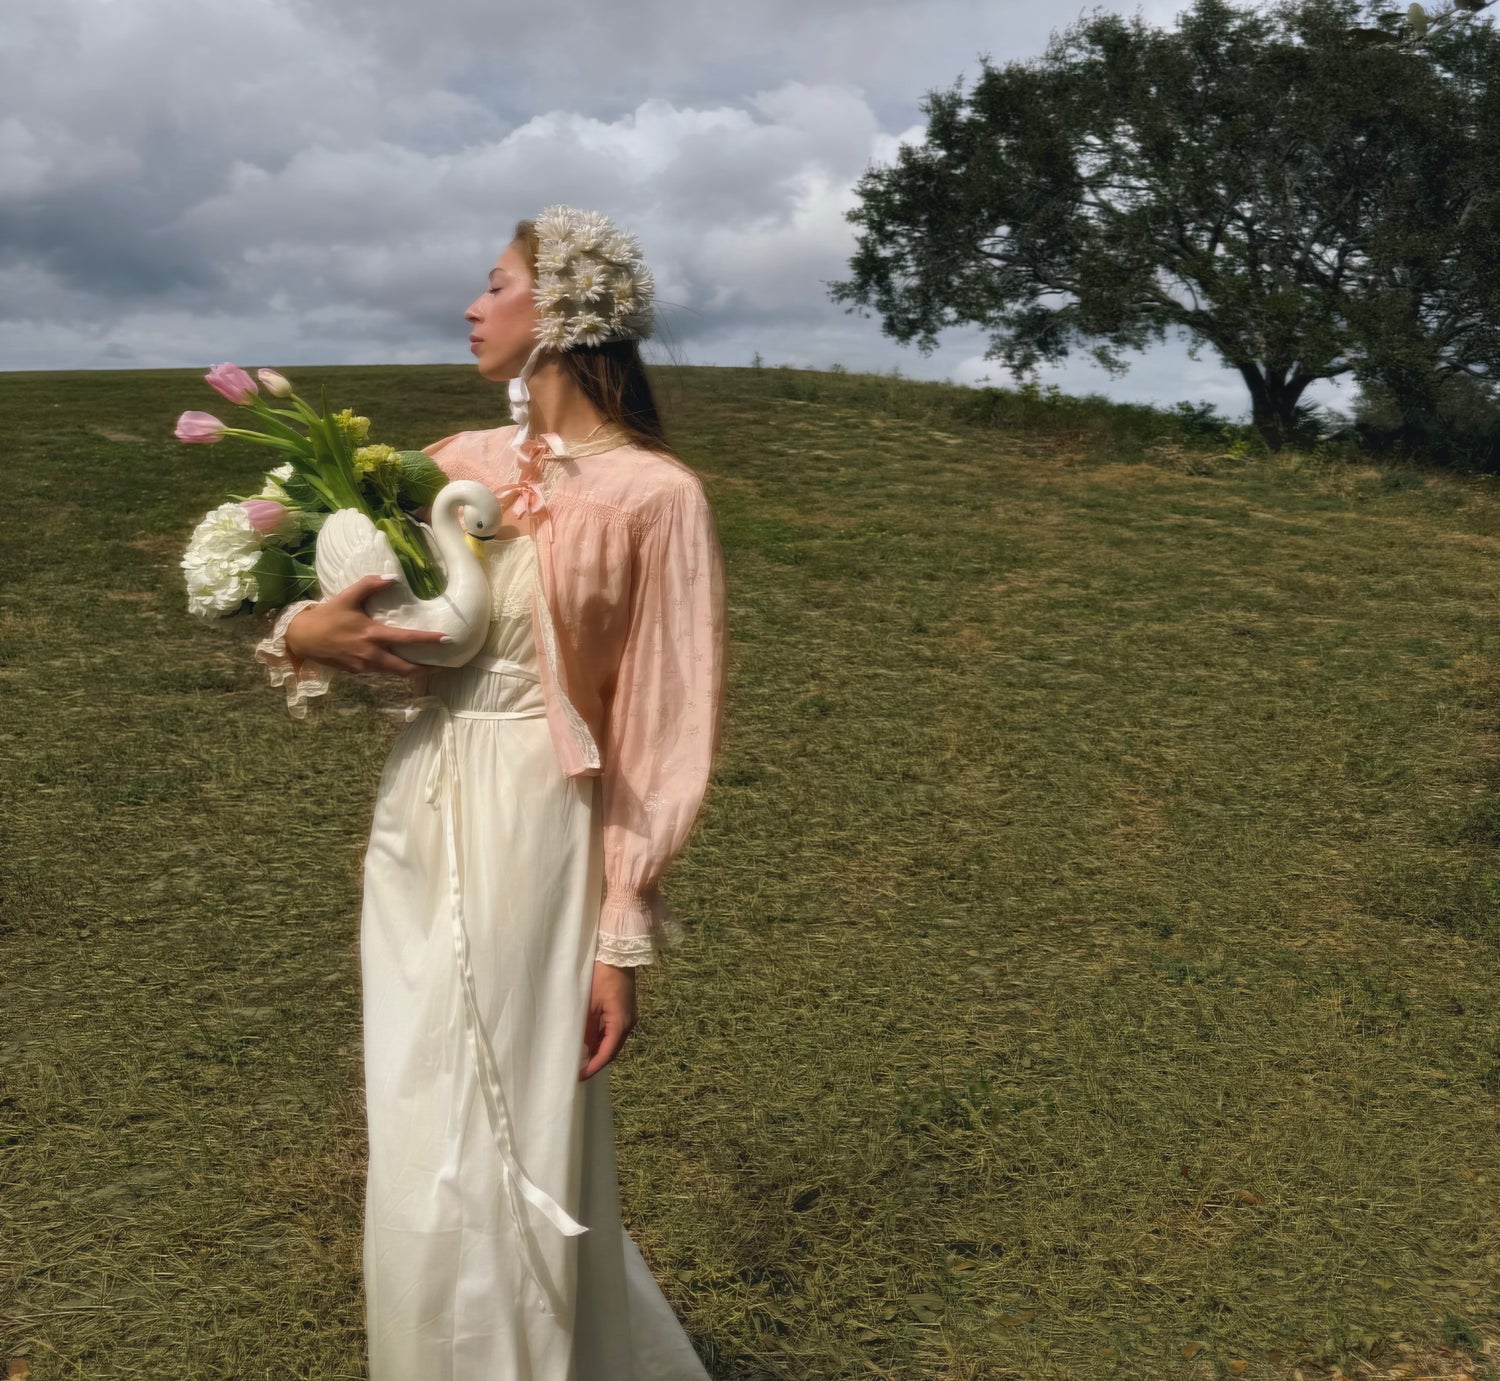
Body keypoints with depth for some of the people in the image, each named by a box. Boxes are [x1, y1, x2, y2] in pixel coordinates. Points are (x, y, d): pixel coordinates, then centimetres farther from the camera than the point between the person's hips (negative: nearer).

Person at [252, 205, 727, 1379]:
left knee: (493, 1161, 3)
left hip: (532, 844, -6)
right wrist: (304, 633, -11)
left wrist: (622, 937, -11)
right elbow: (344, 592, 14)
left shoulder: (652, 496, -10)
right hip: (415, 834, 7)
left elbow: (662, 735, -10)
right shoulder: (458, 464, 8)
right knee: (427, 1153, 18)